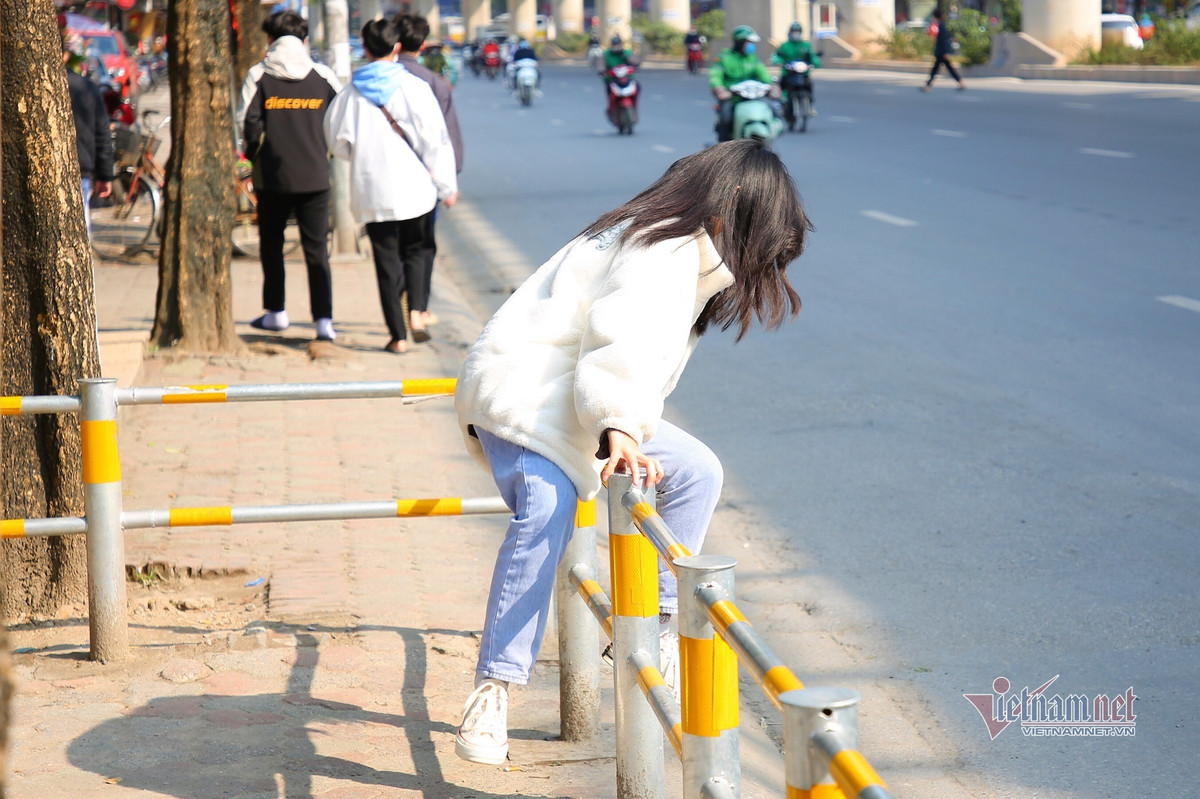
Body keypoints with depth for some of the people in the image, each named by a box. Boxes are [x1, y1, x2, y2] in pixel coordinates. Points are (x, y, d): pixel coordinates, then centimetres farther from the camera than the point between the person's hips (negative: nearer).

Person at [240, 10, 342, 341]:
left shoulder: (258, 75, -3)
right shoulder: (323, 76, 2)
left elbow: (249, 124, -8)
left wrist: (253, 156, 8)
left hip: (272, 177, -1)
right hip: (315, 177, 1)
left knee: (271, 245, 17)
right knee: (317, 250, 3)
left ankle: (276, 312, 22)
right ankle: (324, 320, -6)